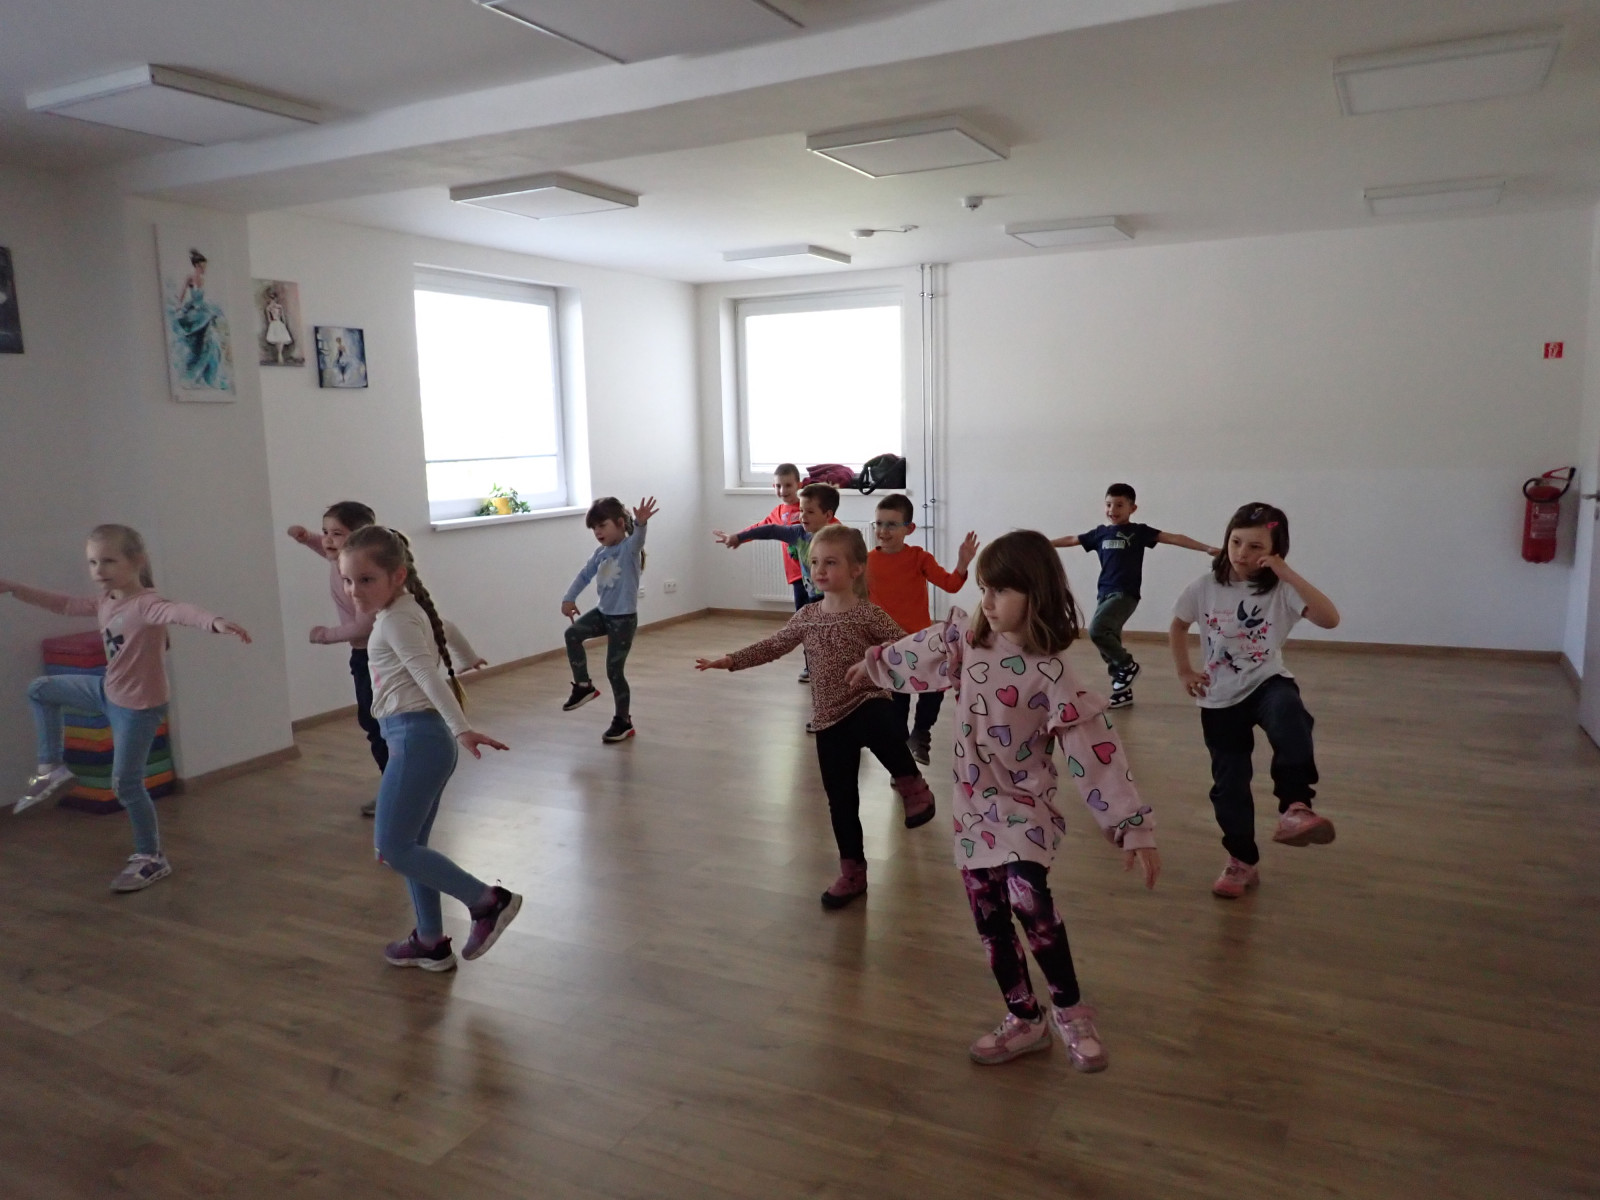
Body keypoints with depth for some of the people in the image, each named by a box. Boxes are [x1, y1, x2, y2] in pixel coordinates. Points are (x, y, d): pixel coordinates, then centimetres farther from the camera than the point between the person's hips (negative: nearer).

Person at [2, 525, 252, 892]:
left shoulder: (146, 604, -28)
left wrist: (215, 621, -70)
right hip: (109, 693, 9)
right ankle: (51, 769, 31)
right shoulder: (104, 602, 0)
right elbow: (63, 604, 19)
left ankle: (151, 859, 14)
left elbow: (179, 612, -49)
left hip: (139, 705, -9)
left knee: (126, 784, -1)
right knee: (40, 690, 24)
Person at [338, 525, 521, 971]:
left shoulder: (396, 620, -14)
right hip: (421, 737, 10)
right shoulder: (405, 612, 14)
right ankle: (431, 942, 23)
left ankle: (489, 900, -2)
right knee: (409, 846, 15)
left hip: (415, 738, -10)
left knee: (393, 846, -6)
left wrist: (461, 728, -37)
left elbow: (427, 674, -26)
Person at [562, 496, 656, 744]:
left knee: (614, 671, -1)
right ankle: (583, 686, 3)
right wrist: (568, 598, 5)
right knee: (572, 633, -13)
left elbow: (637, 539, -37)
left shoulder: (629, 548, -15)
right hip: (602, 612, 7)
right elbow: (584, 575, 13)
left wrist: (641, 523, -59)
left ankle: (623, 721, 15)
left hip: (624, 618, -7)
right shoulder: (600, 554, 6)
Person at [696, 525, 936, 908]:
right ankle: (852, 873, 26)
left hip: (867, 704, -5)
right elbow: (773, 646, 13)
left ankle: (911, 783, -10)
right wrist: (728, 661, 7)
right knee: (840, 799, 10)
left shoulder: (868, 614, -8)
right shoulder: (807, 616, 6)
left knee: (883, 729, -41)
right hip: (829, 719, 5)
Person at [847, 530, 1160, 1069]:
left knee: (1029, 901, -26)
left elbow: (1095, 749, -22)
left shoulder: (1051, 673, -20)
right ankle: (1024, 1020, 27)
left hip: (1024, 806, -6)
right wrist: (874, 663, 33)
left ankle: (1069, 1009, -1)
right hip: (975, 805, 6)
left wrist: (1133, 827, -26)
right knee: (989, 918, 9)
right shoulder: (967, 637, -2)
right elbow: (922, 651, 17)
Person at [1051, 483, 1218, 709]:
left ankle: (1127, 664, -3)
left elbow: (1173, 538, -5)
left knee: (1097, 630, -25)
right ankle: (1123, 691, 22)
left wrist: (1207, 548, -13)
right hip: (1104, 594, 6)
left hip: (1125, 594, -6)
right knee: (1107, 645, 8)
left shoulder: (1139, 531, 0)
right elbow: (1071, 540, 22)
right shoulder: (1100, 533, 12)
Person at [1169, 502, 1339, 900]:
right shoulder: (1206, 587, -7)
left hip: (1268, 684, -2)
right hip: (1220, 699, 2)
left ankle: (1295, 809, -39)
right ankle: (1243, 862, 27)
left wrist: (1287, 573, -29)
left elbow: (1330, 619, -28)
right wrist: (1184, 671, 5)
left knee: (1289, 714, -40)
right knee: (1228, 784, 9)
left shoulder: (1282, 590, -12)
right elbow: (1178, 627, 10)